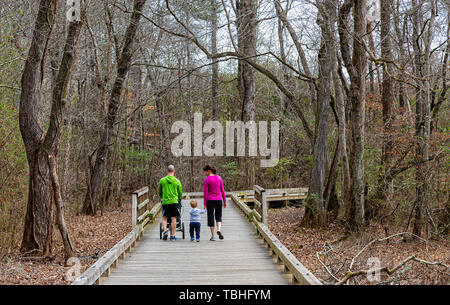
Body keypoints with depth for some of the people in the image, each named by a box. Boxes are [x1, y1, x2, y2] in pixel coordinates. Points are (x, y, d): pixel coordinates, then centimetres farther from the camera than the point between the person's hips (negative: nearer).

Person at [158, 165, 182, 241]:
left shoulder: (162, 180, 2)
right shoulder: (177, 181, 1)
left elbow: (159, 192, 14)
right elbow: (180, 193, 8)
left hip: (165, 201, 1)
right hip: (174, 201, -1)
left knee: (164, 217, 14)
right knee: (173, 218, 2)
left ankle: (165, 230, -8)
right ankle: (172, 236, 5)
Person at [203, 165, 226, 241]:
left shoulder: (206, 180, -7)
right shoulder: (219, 178, 4)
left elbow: (205, 193, -9)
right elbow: (222, 190, 6)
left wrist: (204, 204, -6)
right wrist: (224, 201, 11)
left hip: (210, 200, -3)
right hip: (218, 199, 3)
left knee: (211, 217, 7)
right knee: (218, 216, 15)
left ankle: (213, 236, 5)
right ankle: (219, 229, -13)